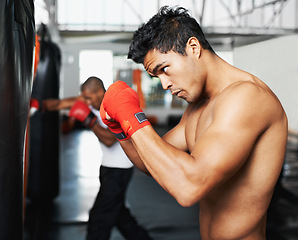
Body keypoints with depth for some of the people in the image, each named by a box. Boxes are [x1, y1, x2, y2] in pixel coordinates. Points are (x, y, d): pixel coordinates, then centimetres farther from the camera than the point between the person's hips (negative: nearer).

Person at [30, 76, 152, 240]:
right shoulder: (90, 99, 0)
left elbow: (109, 139, -31)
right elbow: (61, 103, -6)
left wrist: (89, 119, -32)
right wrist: (38, 104, -21)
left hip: (120, 169, -9)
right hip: (108, 165, 9)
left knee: (100, 216, -7)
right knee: (116, 211, 22)